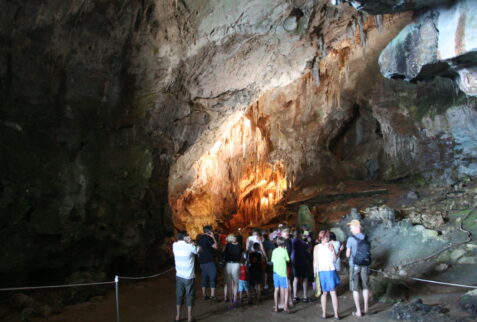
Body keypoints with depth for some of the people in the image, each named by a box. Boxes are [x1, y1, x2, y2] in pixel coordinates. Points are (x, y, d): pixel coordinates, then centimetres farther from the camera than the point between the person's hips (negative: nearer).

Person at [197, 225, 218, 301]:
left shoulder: (199, 238, 11)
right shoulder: (208, 238, -14)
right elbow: (215, 246, -14)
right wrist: (213, 237, -7)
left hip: (202, 261, 8)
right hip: (209, 261, -8)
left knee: (204, 278, 13)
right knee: (212, 278, -2)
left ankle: (204, 295, 17)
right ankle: (212, 295, -4)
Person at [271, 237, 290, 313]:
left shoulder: (274, 251, 2)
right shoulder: (284, 251, -11)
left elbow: (272, 260, 7)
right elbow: (288, 260, 2)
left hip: (275, 272, 5)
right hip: (283, 273, -5)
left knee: (276, 289, 10)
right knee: (285, 290, 3)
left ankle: (276, 307, 13)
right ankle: (285, 307, -1)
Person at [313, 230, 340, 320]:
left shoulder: (316, 247, 1)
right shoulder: (330, 245, -5)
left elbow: (315, 262, 0)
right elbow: (334, 259, -5)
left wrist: (315, 273, 7)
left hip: (321, 272, 2)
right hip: (330, 271, -2)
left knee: (324, 293, 13)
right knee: (333, 293, 5)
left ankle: (324, 314, 12)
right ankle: (336, 314, 4)